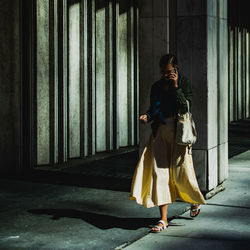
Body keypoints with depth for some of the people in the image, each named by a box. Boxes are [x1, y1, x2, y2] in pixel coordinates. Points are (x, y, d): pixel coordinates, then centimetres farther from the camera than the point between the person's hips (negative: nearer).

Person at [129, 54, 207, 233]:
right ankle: (163, 220, -1)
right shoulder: (156, 87, 11)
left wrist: (175, 87, -16)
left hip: (179, 132, -4)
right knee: (159, 172, -4)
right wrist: (147, 116, -5)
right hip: (160, 132, 4)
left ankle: (195, 201, 33)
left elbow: (186, 108, -13)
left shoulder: (184, 83, -2)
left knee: (180, 173, -1)